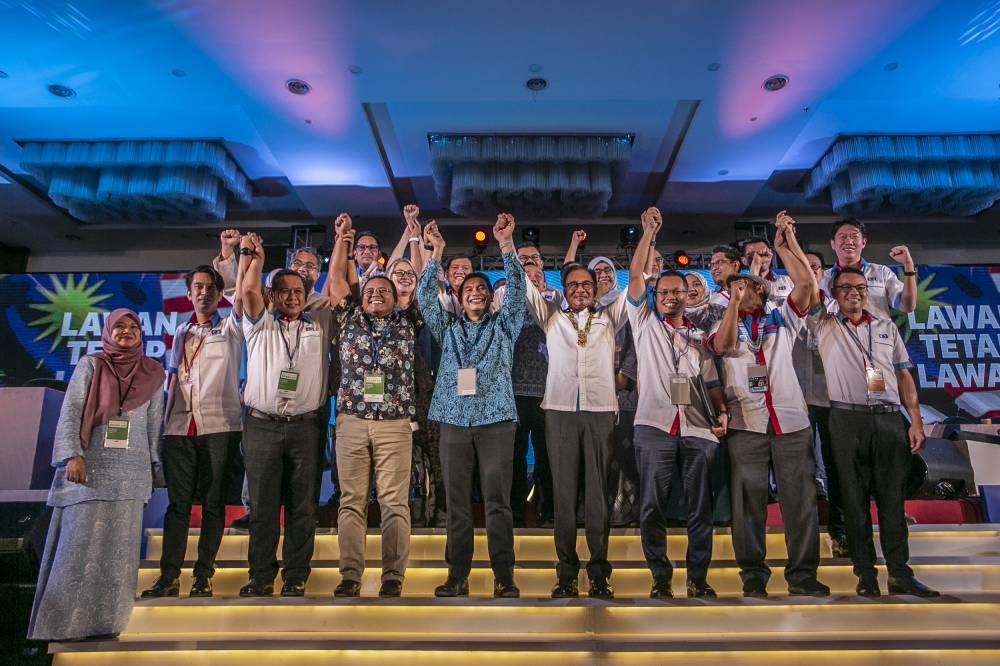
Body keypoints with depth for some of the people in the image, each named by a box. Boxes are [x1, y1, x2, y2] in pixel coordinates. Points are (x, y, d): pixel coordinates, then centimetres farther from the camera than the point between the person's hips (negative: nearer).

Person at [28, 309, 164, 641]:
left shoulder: (152, 373, 8)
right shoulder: (90, 365, 2)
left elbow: (155, 423, 10)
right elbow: (70, 413, -4)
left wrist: (153, 466, 10)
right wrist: (73, 456, -14)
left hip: (131, 472, 2)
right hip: (88, 467, -2)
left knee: (118, 546, 4)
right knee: (78, 543, 0)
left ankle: (105, 620, 13)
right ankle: (64, 620, 13)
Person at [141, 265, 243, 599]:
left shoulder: (230, 328, 6)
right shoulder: (181, 332, 19)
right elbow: (173, 378, 20)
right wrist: (165, 419, 13)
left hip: (219, 426, -4)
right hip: (180, 427, 4)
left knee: (213, 502, 1)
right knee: (177, 502, 4)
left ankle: (203, 575, 7)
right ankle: (169, 575, 8)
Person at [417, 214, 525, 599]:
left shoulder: (503, 325, 14)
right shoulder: (448, 328, 17)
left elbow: (516, 289, 1)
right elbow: (425, 296, 7)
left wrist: (506, 244, -7)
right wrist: (437, 252, -1)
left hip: (496, 419, -2)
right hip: (454, 420, 2)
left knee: (498, 502, -2)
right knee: (457, 504, 5)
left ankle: (504, 577, 5)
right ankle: (457, 576, 13)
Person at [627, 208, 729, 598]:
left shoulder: (699, 337, 18)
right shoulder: (644, 322, 11)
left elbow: (712, 380, 14)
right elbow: (634, 276, 2)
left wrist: (721, 412, -4)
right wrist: (649, 231, 2)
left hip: (698, 431, 3)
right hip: (654, 427, -2)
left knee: (700, 509, 7)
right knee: (652, 508, 1)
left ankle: (698, 578, 21)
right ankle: (661, 577, 16)